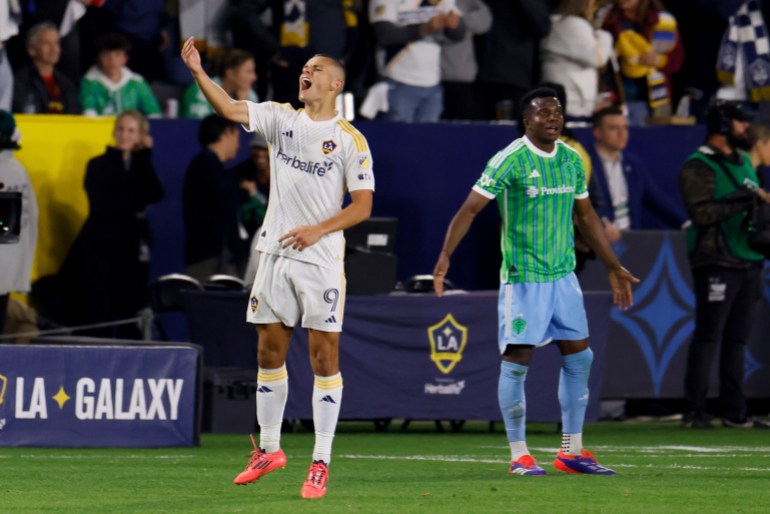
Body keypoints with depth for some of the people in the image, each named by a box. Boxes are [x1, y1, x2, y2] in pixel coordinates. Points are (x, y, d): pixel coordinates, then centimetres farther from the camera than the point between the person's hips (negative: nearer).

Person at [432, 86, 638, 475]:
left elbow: (586, 216, 20)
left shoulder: (571, 159, 8)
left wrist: (614, 268, 22)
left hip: (563, 273, 6)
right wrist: (445, 255, -23)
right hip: (522, 276, -6)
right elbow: (469, 209, -12)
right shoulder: (509, 161, -11)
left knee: (579, 356, 6)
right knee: (517, 359, -5)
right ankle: (519, 455, 3)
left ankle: (571, 451, 15)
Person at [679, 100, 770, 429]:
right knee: (707, 337, -7)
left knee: (737, 339, 9)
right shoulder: (699, 167, -8)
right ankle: (694, 412, -5)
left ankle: (734, 412, 12)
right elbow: (701, 212, -20)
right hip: (717, 263, -8)